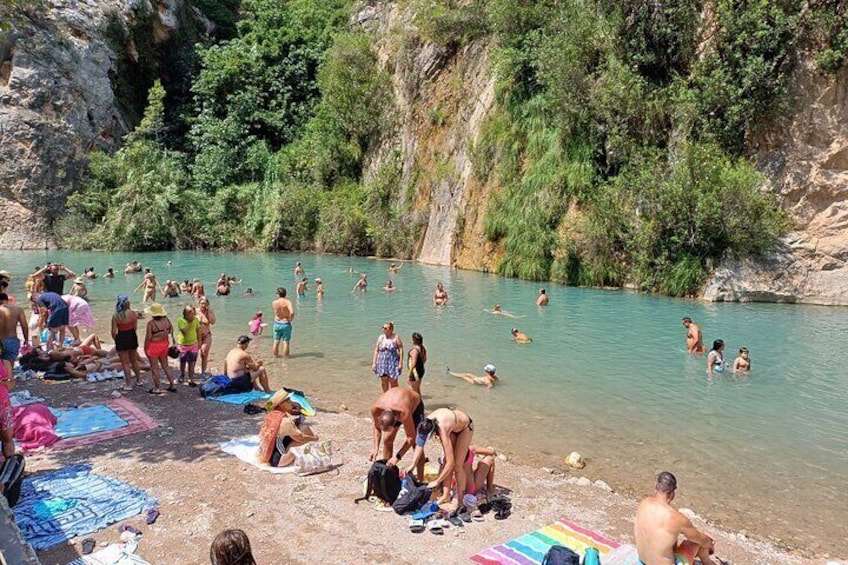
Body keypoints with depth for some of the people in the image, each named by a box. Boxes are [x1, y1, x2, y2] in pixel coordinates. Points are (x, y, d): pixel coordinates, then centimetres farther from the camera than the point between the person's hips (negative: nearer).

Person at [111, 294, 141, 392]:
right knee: (134, 360, 22)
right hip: (132, 337, 3)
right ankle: (138, 380, 34)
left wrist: (115, 339, 8)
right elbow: (135, 327, -2)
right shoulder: (132, 313, -9)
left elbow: (113, 331, -10)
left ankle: (129, 385, 10)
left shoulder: (115, 316, -14)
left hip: (121, 339, -3)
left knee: (125, 363, 7)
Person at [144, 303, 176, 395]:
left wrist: (145, 348, -6)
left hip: (154, 346, -6)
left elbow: (148, 337, -18)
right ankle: (172, 385, 21)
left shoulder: (151, 323, -20)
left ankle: (157, 388, 14)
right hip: (164, 345, 6)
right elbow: (171, 330, 9)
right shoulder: (166, 320, -2)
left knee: (154, 367, 6)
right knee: (165, 365, 18)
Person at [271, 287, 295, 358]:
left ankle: (276, 355, 30)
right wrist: (290, 319, -12)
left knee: (276, 342, 17)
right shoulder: (287, 302, -16)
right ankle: (286, 357, 15)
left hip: (277, 324, 3)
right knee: (286, 342, 8)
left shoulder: (274, 303, -9)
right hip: (286, 324, -3)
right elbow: (292, 313, -30)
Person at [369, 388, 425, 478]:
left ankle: (420, 481, -6)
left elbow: (411, 438, -34)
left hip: (415, 406, -4)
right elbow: (377, 427, -13)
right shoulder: (375, 408, -35)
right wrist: (375, 448, -23)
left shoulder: (404, 414, -47)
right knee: (387, 440, -4)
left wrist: (397, 457, -37)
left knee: (416, 444, -13)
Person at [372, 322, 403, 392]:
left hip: (393, 363, -4)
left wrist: (400, 363, -12)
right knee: (384, 381, 9)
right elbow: (376, 351, 7)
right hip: (382, 362, 4)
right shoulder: (380, 337, 4)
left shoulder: (396, 337, -7)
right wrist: (374, 363, 2)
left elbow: (401, 350, -7)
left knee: (393, 382, -1)